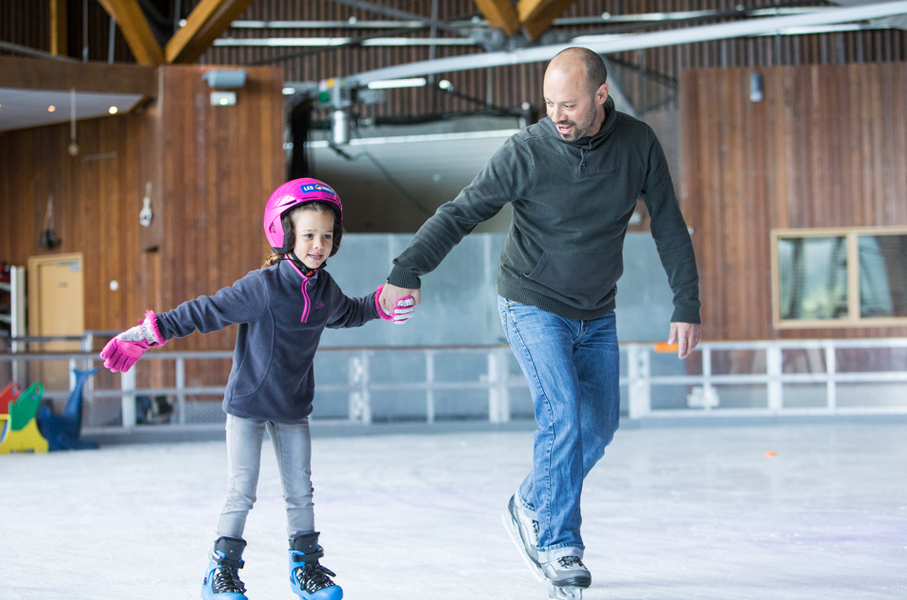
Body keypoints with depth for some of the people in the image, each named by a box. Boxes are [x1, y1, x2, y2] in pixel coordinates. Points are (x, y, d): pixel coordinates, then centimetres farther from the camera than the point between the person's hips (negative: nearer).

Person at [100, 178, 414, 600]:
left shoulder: (325, 289, -1)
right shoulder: (264, 287, -21)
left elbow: (349, 314, 25)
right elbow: (206, 312, -19)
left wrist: (384, 305, 15)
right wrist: (150, 333, -21)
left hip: (294, 408, 5)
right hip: (248, 404, -5)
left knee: (300, 491, 9)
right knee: (241, 491, -5)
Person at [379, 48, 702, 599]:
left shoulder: (639, 144, -11)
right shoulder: (526, 153, -20)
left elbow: (670, 227, -3)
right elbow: (460, 214, -18)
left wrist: (687, 306, -6)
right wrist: (407, 272, -30)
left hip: (598, 314, 5)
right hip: (533, 306, -5)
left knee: (600, 425, 9)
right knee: (563, 417, -17)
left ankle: (532, 507, 31)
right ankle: (558, 545, -6)